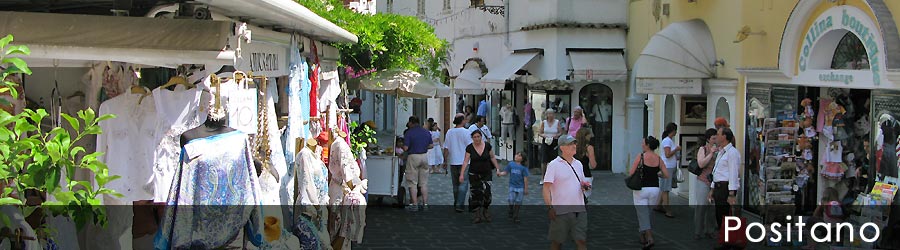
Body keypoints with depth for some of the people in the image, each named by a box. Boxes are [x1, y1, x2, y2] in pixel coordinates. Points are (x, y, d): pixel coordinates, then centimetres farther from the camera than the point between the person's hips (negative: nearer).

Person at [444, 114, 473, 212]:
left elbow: (446, 148, 4)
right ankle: (459, 204, -13)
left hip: (453, 162, 5)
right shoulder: (466, 132, -10)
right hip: (464, 162, -5)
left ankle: (457, 204, 23)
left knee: (455, 184, 15)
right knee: (463, 184, -5)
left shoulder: (449, 132, 2)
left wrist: (445, 161, 12)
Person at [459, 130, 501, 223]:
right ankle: (478, 215, 10)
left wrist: (497, 168, 6)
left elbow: (492, 157, 9)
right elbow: (466, 161, -9)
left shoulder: (487, 146, -4)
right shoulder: (469, 148, -7)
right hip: (474, 174, 0)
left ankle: (485, 210, 13)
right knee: (475, 195, 0)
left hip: (486, 174, 0)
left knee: (486, 192, -11)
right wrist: (462, 174, -15)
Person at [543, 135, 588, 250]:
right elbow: (546, 187, -9)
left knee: (582, 240, -1)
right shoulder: (554, 165, -6)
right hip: (560, 210, -5)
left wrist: (585, 186, 1)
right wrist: (549, 207, -17)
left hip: (579, 210, 5)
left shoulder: (578, 164, 14)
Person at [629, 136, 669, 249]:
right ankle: (643, 237, 29)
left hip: (641, 188, -5)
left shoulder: (640, 157, -12)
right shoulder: (659, 159, 1)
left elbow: (631, 173, -13)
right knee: (647, 214, 19)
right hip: (655, 188, 5)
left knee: (642, 214, -2)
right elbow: (666, 175, 0)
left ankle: (649, 238, -17)